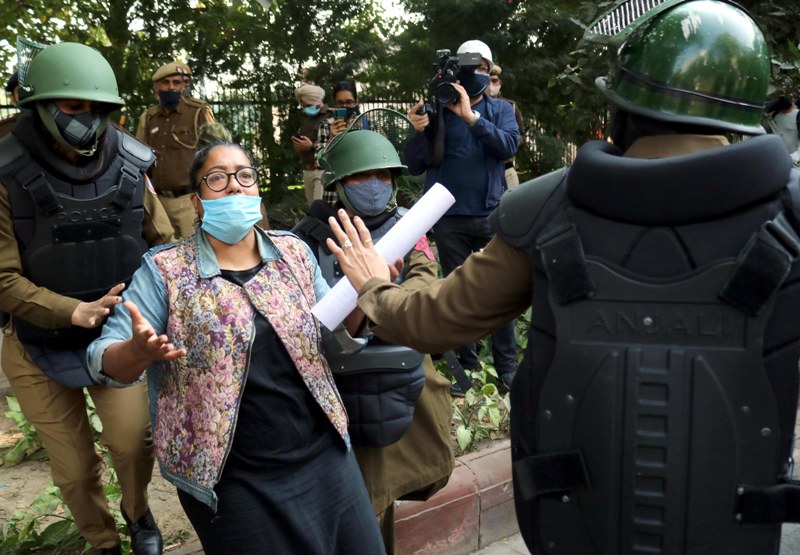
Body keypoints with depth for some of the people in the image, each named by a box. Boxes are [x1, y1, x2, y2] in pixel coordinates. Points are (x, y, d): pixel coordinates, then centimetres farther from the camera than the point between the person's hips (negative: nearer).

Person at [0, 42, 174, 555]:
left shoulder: (129, 168, -9)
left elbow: (164, 246, 3)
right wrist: (74, 311, -27)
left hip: (119, 336, 1)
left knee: (134, 440, -14)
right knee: (74, 470, 8)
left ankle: (137, 512, 21)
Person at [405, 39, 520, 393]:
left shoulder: (500, 110, 7)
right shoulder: (436, 111, 6)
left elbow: (509, 145, -14)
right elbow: (415, 167, 3)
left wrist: (471, 116, -21)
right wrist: (419, 132, -15)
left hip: (490, 215, -1)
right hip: (448, 218, 1)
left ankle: (507, 368, 9)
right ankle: (466, 367, 18)